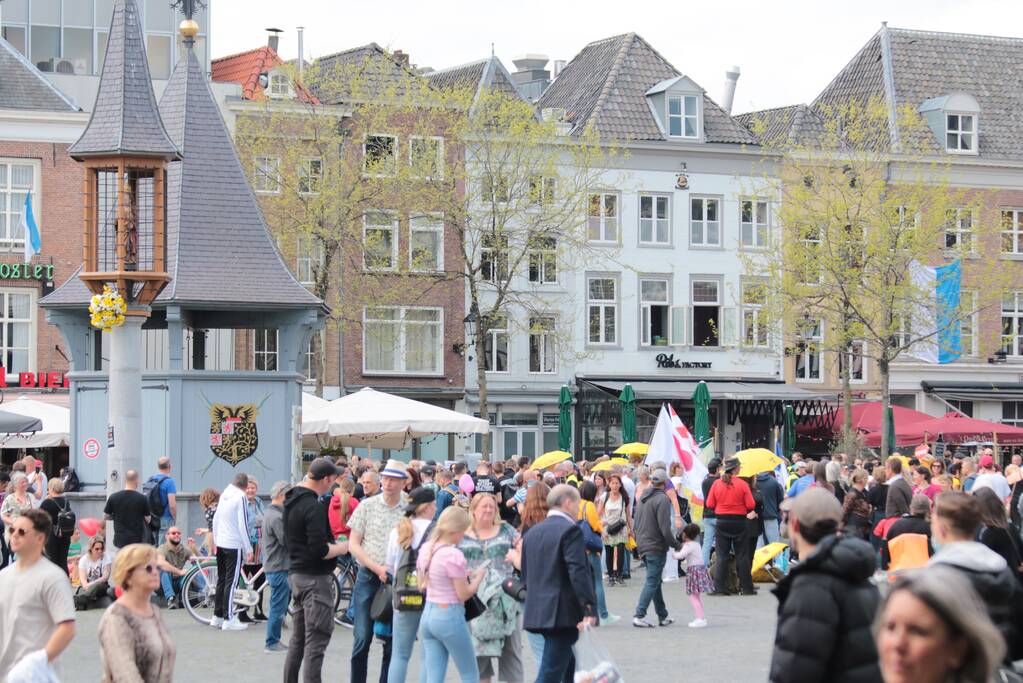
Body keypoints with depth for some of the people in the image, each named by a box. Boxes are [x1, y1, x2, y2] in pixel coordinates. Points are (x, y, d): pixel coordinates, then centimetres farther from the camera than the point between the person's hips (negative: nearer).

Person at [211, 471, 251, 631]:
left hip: (221, 544, 8)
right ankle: (229, 619, -5)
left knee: (221, 580, 14)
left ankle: (217, 616, 19)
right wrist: (248, 548, -11)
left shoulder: (224, 494, 10)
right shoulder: (240, 497, -14)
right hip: (234, 545, -8)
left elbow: (215, 519, 17)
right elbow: (242, 524, -16)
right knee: (231, 581, -5)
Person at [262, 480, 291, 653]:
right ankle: (272, 642, 2)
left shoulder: (270, 513, 15)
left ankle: (273, 641, 20)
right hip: (279, 568, -10)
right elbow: (287, 541, -21)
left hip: (273, 566, 10)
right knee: (279, 606, -4)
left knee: (279, 605, 15)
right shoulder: (276, 517, -19)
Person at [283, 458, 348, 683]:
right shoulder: (314, 507, -19)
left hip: (296, 574, 9)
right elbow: (319, 550, -24)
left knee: (298, 638, 16)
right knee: (317, 639, -7)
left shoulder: (291, 501, 11)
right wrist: (343, 547, -7)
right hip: (314, 578, -9)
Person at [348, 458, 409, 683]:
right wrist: (377, 568, -10)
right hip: (368, 578, 0)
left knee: (392, 640, 5)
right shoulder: (367, 506, 2)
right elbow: (354, 545, 2)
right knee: (363, 638, -4)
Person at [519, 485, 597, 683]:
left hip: (537, 612, 8)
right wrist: (590, 610, -19)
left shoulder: (532, 533, 14)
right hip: (563, 613, -8)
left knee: (570, 666, 20)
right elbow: (579, 572, -19)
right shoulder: (570, 530, -11)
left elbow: (525, 575, 17)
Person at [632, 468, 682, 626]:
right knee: (652, 582, -5)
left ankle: (663, 616, 21)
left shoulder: (643, 497, 11)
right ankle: (639, 615, -11)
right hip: (656, 546, -8)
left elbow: (637, 523, 15)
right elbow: (665, 528, -20)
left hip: (642, 545, 8)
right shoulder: (662, 499, -15)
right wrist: (676, 544, -10)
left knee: (655, 581, 15)